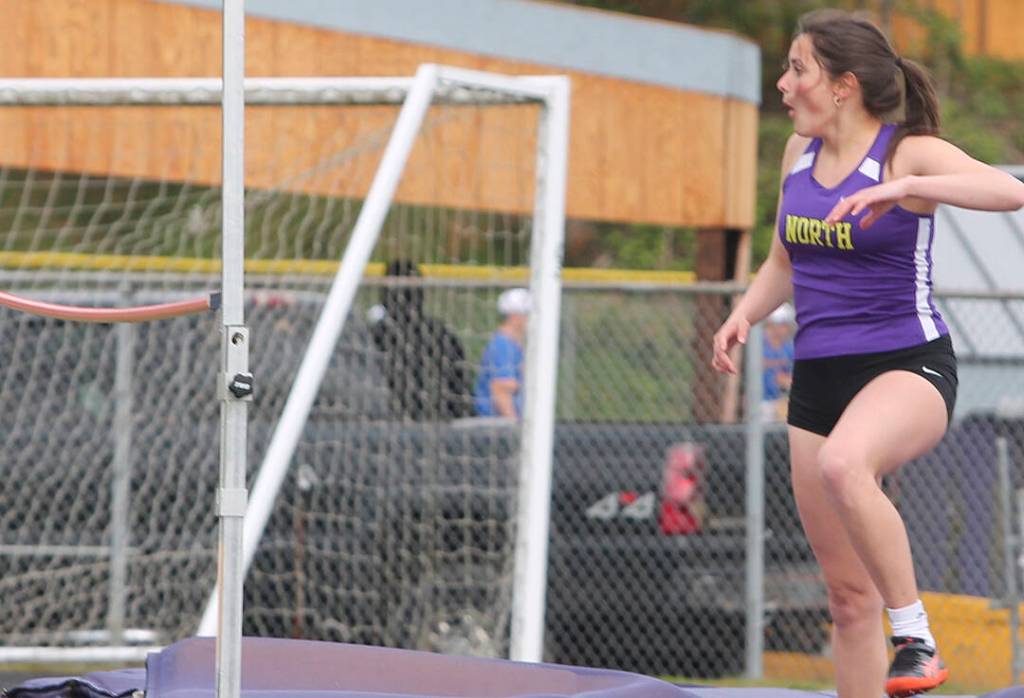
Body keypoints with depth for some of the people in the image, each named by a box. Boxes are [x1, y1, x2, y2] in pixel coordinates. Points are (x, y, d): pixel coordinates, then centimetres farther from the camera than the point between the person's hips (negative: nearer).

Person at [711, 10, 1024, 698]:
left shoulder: (910, 153, -10)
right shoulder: (800, 153, 10)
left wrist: (905, 188, -38)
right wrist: (744, 313, 7)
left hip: (909, 365, -7)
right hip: (818, 376, 7)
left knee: (843, 465, -39)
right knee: (848, 590, 7)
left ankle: (916, 637, -29)